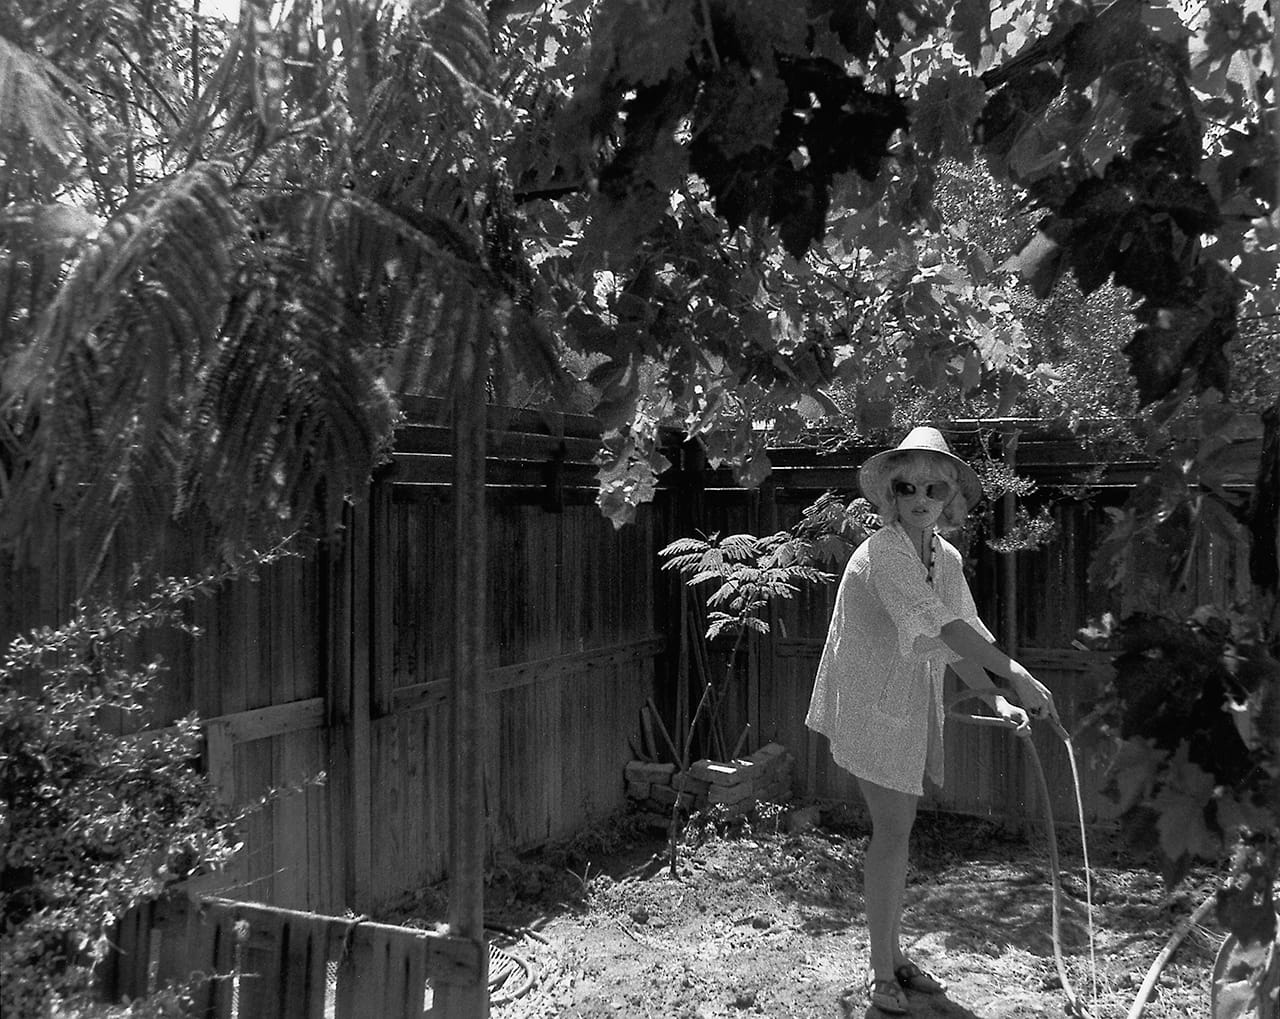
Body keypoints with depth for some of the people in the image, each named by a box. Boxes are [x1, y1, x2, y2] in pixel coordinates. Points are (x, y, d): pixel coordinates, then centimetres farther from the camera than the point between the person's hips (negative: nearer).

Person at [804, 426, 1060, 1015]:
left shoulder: (947, 559, 6)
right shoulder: (883, 552, -20)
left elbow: (957, 640, 11)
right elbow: (945, 628, -28)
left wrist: (995, 701, 2)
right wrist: (1015, 673, -29)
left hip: (911, 702, 8)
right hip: (871, 698, -8)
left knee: (898, 826, 14)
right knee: (893, 827, -6)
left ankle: (894, 957, 27)